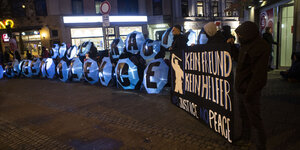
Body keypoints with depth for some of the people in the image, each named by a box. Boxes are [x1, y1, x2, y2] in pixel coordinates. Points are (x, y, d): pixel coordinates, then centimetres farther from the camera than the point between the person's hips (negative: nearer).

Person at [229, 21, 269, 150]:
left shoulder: (260, 47, -21)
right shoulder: (247, 44, 9)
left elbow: (259, 73, -26)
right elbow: (239, 59, 25)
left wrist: (249, 92, -26)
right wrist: (232, 46, 15)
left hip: (250, 90, -10)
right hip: (241, 88, 10)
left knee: (254, 119, 2)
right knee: (244, 115, 22)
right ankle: (245, 139, 40)